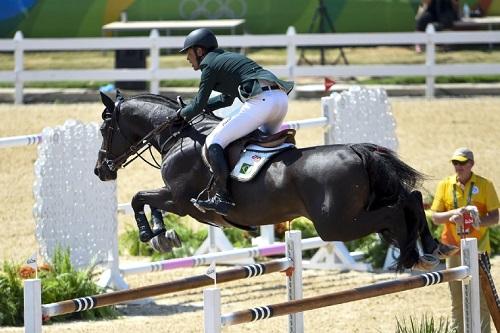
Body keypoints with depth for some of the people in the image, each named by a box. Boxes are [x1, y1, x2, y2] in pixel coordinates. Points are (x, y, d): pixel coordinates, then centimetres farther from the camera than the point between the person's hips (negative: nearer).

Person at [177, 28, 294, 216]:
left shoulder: (210, 65, 5)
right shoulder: (228, 58, 31)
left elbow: (199, 105, 5)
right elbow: (227, 99, 41)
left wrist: (183, 114, 25)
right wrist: (195, 108, 38)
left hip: (260, 101, -9)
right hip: (281, 98, 9)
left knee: (213, 143, -7)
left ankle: (222, 198, -16)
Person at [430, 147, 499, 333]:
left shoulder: (484, 185, 0)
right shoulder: (445, 185, 6)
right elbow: (435, 217, 5)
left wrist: (478, 222, -22)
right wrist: (452, 215, -15)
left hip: (478, 250, -2)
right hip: (454, 248, 2)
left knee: (482, 299, -3)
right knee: (457, 300, 6)